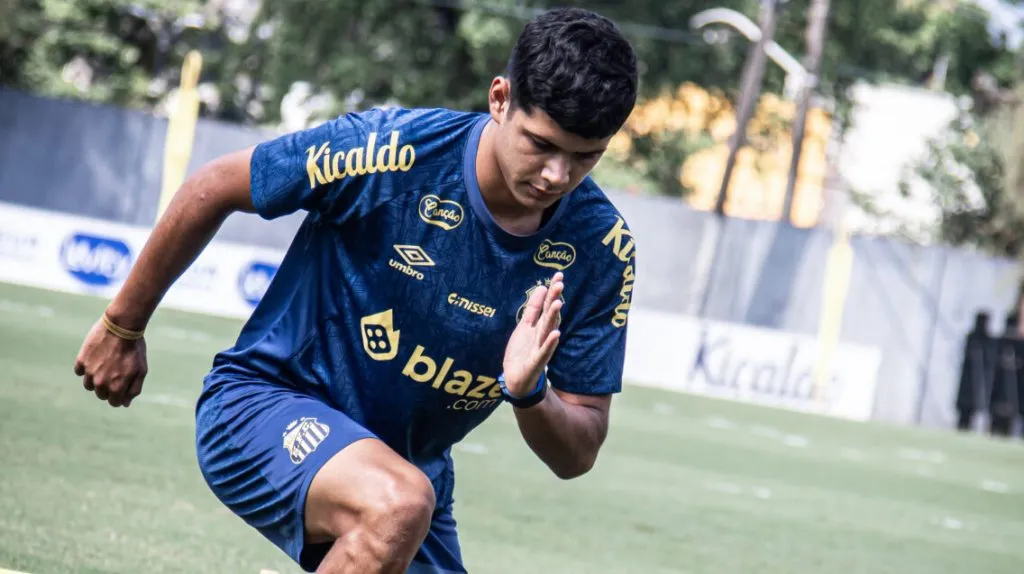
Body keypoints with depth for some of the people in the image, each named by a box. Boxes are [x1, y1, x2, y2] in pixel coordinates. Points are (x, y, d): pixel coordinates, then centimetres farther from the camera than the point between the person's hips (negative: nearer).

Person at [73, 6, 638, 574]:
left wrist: (528, 395, -32)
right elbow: (212, 189, -8)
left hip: (413, 463, 5)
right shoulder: (389, 149, -23)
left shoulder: (603, 247, -12)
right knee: (398, 503, -35)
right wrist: (121, 328, 2)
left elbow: (577, 456, -8)